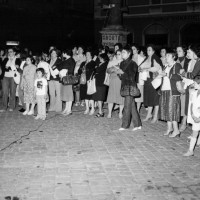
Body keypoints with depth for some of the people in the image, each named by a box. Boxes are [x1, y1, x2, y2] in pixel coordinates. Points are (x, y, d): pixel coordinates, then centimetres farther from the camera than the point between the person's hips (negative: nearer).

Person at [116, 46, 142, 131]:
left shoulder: (132, 64, -10)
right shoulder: (122, 63, 13)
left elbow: (131, 77, -15)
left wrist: (122, 73, -17)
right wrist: (119, 73, -4)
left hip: (131, 86, -7)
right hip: (124, 86, 7)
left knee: (127, 106, -5)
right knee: (132, 106, 10)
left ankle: (125, 125, 1)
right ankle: (137, 124, 17)